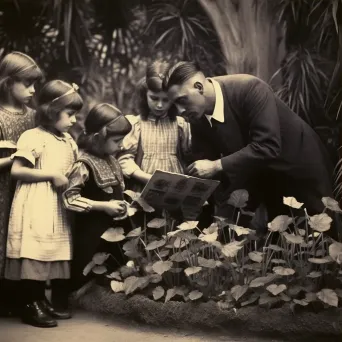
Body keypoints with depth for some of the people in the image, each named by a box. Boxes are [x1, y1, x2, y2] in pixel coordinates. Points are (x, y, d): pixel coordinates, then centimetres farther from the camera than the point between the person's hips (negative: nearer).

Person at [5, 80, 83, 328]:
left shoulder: (68, 141, 13)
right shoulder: (33, 137, -11)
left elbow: (72, 169, 25)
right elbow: (16, 171, -16)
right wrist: (52, 175, -16)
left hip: (58, 206, 8)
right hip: (36, 208, -8)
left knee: (54, 252, 10)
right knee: (34, 252, -6)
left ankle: (43, 301, 20)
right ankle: (31, 305, 4)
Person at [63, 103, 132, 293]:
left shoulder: (111, 159, 6)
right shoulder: (85, 164, -21)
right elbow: (69, 197, -28)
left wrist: (127, 197, 6)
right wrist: (103, 206, -24)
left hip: (117, 226, 9)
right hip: (93, 231, -9)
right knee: (85, 276, -1)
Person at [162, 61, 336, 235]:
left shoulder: (250, 89, -31)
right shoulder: (198, 118, -11)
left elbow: (267, 146, -38)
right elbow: (205, 161, -4)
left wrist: (217, 166, -38)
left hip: (301, 171, -5)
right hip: (266, 180, 5)